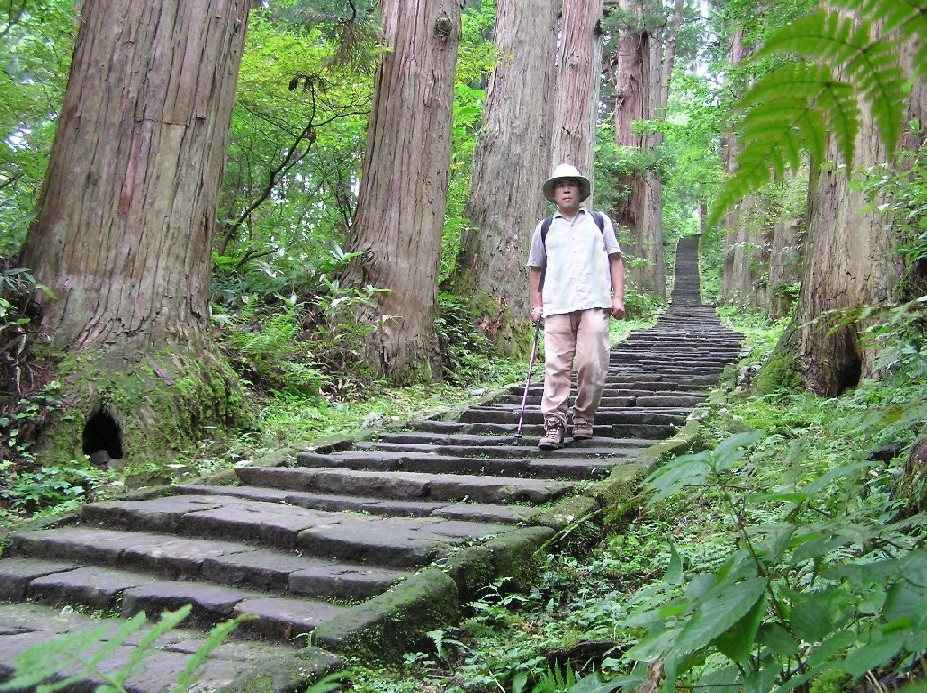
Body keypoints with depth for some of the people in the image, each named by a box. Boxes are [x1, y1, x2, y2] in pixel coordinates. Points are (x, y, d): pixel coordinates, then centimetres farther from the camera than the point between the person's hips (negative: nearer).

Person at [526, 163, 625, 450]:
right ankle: (554, 424, -3)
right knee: (556, 365, -6)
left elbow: (615, 259, 13)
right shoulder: (545, 228, 17)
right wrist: (536, 304, 11)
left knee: (592, 364, -6)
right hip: (556, 306, 1)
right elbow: (535, 268, 20)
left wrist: (618, 297, 3)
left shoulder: (600, 221, 15)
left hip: (594, 303, -1)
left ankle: (584, 418, 11)